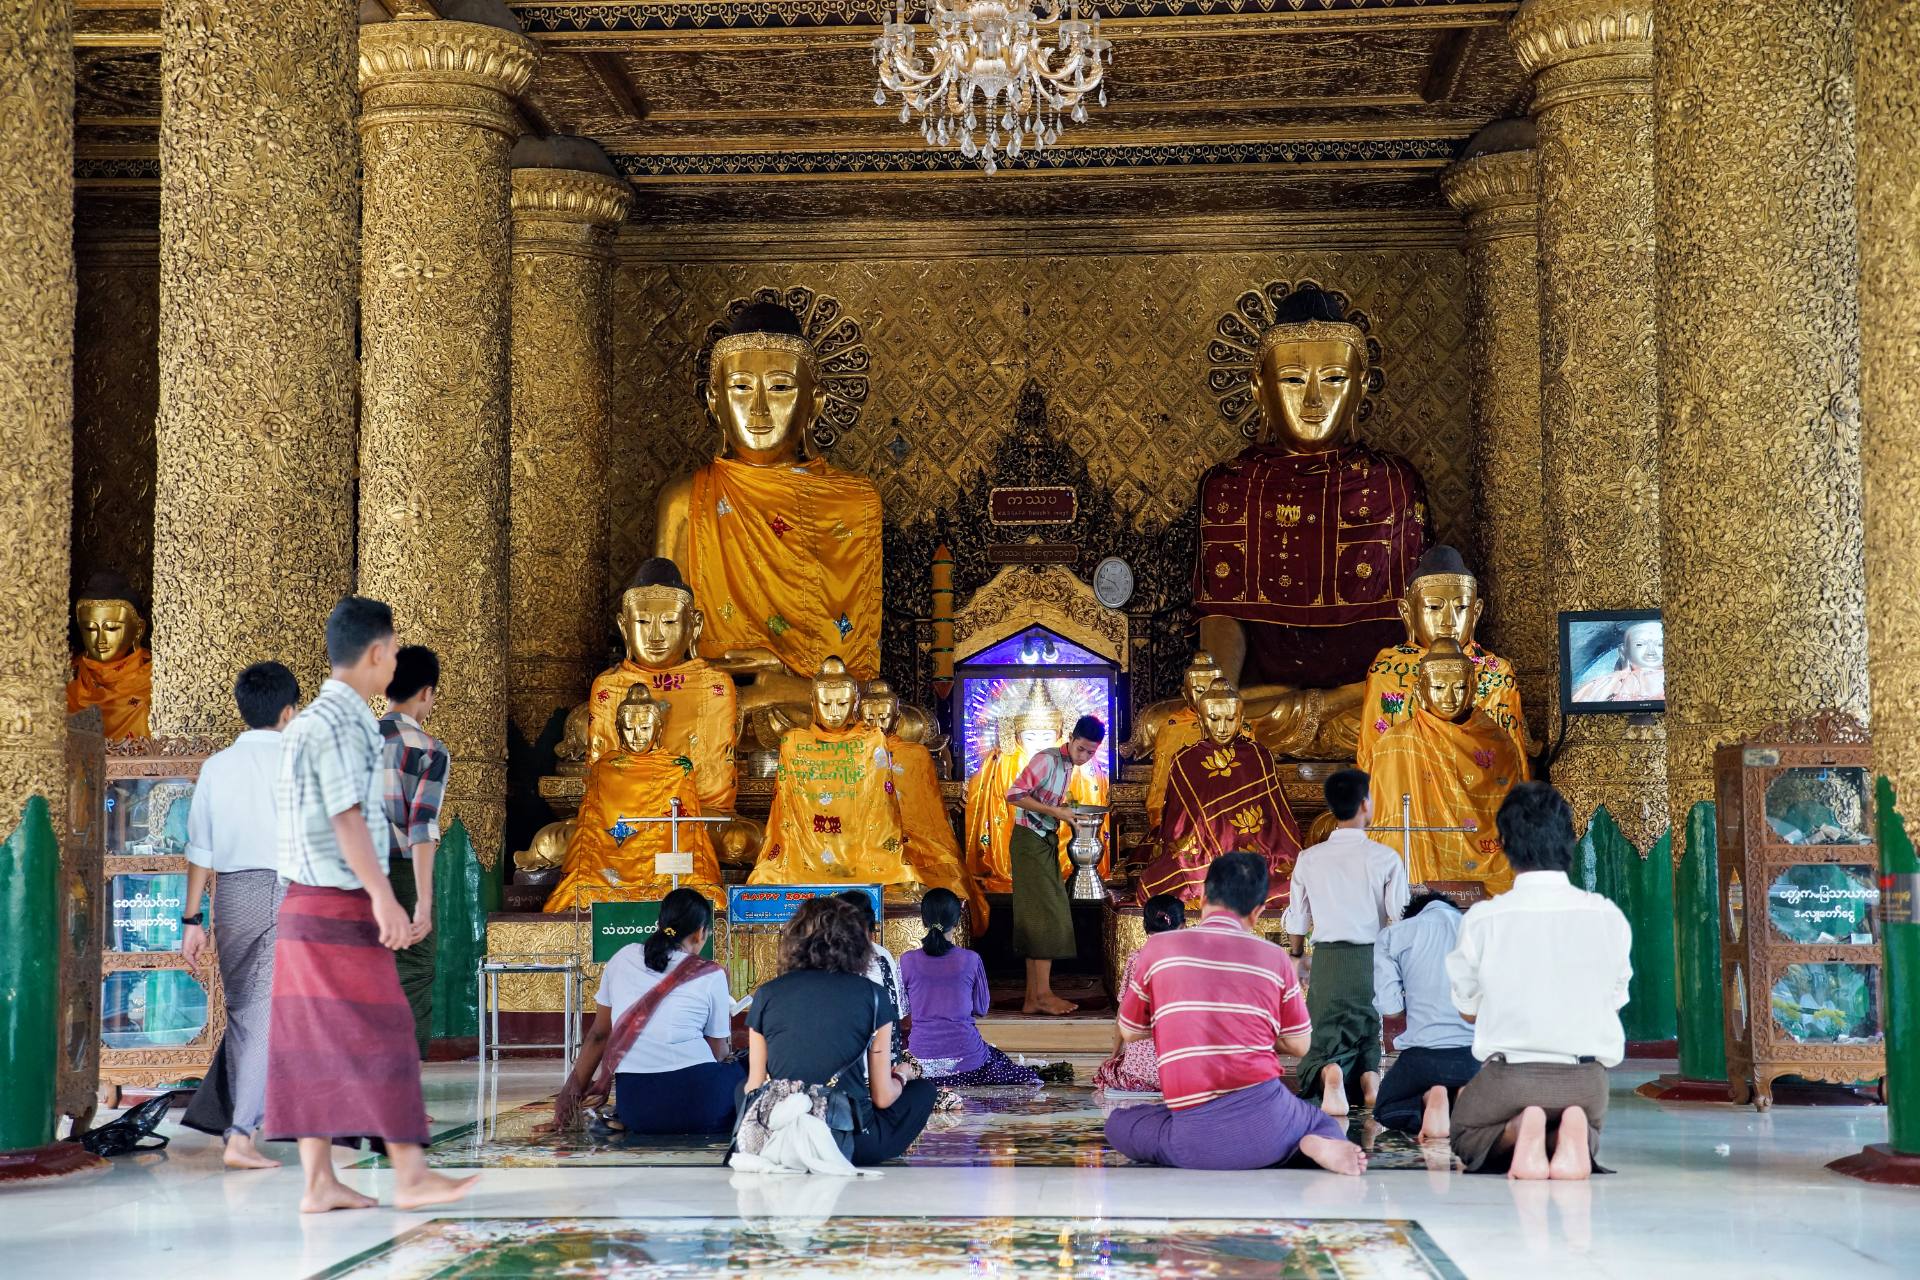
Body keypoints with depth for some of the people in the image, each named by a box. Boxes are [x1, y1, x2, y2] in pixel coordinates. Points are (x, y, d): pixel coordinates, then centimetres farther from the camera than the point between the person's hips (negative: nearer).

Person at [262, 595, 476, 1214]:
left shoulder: (312, 719, 16)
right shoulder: (338, 722, -14)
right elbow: (346, 819, -20)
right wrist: (385, 899, -23)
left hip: (305, 907, 10)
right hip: (337, 906, -10)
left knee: (314, 1044, 8)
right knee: (380, 1033, -5)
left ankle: (319, 1183, 10)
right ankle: (410, 1174, -1)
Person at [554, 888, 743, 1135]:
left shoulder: (623, 958, 11)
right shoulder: (710, 976, 1)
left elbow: (599, 1034, 15)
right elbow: (719, 1052, 9)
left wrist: (573, 1092, 23)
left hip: (634, 1106, 4)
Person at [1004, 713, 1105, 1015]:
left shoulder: (1068, 765, 13)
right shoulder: (1047, 760, -15)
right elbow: (1014, 795, -21)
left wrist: (1068, 809, 2)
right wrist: (1057, 811, -22)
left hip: (1046, 842, 9)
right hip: (1030, 840, -9)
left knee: (1040, 919, 8)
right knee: (1045, 914, -9)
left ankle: (1033, 998, 10)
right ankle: (1043, 993, -5)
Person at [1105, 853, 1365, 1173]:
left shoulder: (1157, 948, 3)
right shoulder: (1275, 958, 5)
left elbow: (1129, 1032, 15)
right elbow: (1298, 1045, 14)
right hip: (1265, 1119, 1)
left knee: (1118, 1124, 26)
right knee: (1324, 1123, 31)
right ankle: (1318, 1147, -5)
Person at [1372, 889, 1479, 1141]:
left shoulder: (1393, 935, 7)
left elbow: (1388, 1005, -1)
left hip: (1423, 1055, -2)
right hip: (1476, 1053, 2)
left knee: (1386, 1110, 26)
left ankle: (1428, 1102, -7)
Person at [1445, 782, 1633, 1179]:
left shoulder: (1482, 919, -8)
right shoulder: (1608, 917, -5)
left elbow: (1467, 1007, 5)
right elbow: (1615, 1000, 7)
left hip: (1509, 1073, -2)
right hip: (1586, 1079, 2)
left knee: (1466, 1139, 29)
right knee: (1589, 1137, 35)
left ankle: (1516, 1132, -7)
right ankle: (1573, 1137, -4)